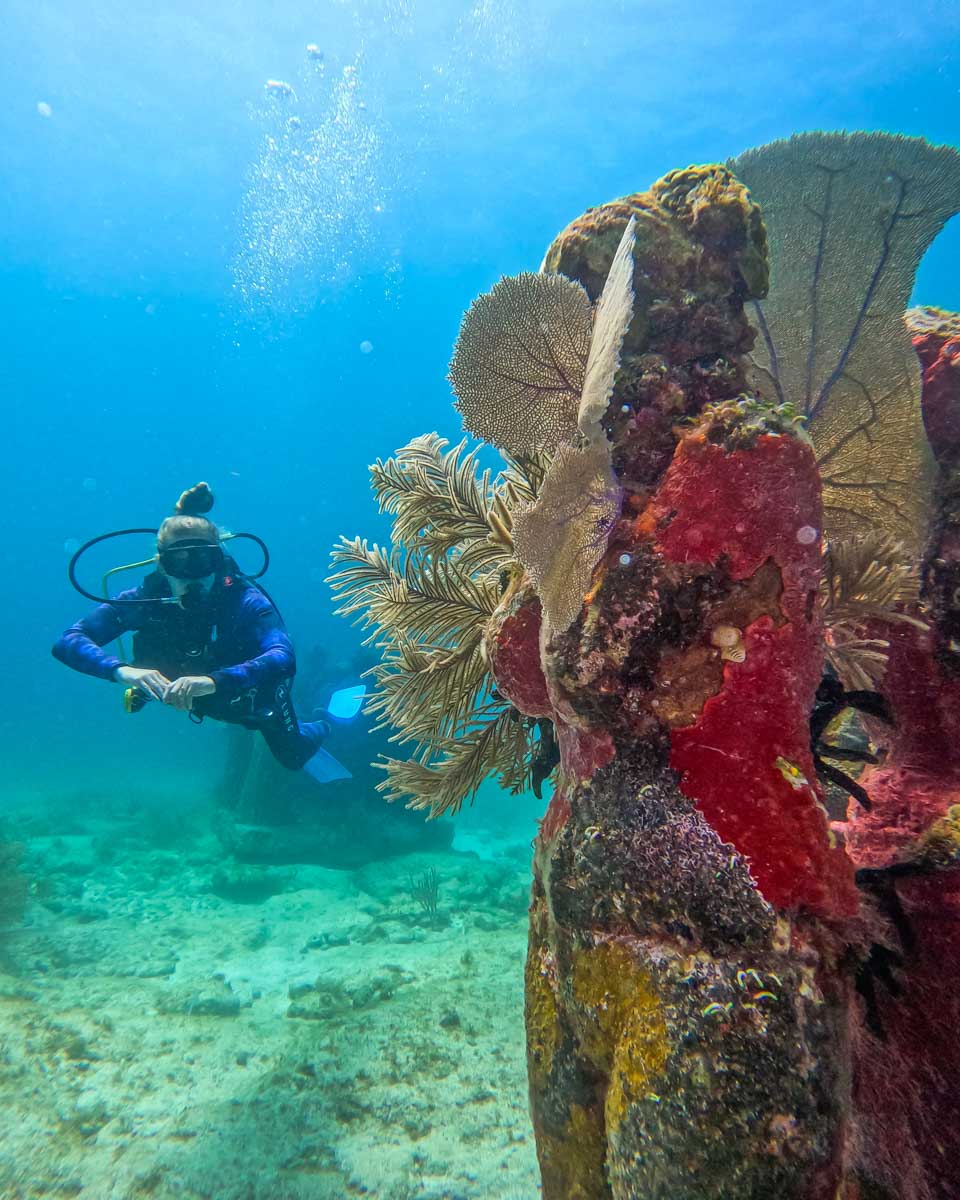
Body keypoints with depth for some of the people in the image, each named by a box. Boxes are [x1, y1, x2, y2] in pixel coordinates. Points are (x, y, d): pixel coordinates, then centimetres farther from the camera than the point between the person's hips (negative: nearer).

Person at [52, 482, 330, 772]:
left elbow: (283, 659, -54)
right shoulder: (143, 600, -30)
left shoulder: (245, 602, -39)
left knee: (293, 756, 21)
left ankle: (315, 731, 53)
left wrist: (214, 681, -69)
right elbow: (67, 642, -36)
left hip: (252, 694, -3)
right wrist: (121, 670, -55)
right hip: (196, 701, 3)